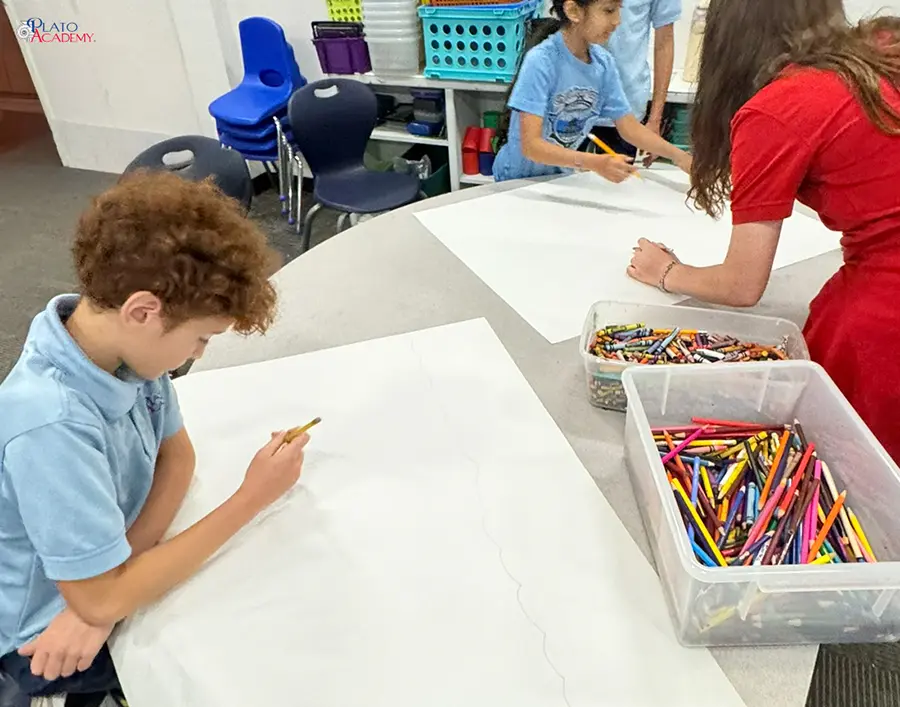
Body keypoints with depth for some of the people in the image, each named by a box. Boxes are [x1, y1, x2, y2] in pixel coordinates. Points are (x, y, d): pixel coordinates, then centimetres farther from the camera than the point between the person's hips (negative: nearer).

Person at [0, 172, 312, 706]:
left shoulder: (119, 343, -16)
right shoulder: (52, 422, -38)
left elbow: (176, 453, -4)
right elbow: (104, 598, -31)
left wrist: (110, 580, -18)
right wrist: (252, 499, -28)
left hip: (91, 579, 6)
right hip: (46, 630, -6)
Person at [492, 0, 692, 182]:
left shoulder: (603, 62, -5)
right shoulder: (540, 61, -22)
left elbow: (628, 126, 3)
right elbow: (530, 145, -28)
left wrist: (679, 157, -10)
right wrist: (593, 163, -40)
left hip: (561, 176, 5)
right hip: (519, 179, -5)